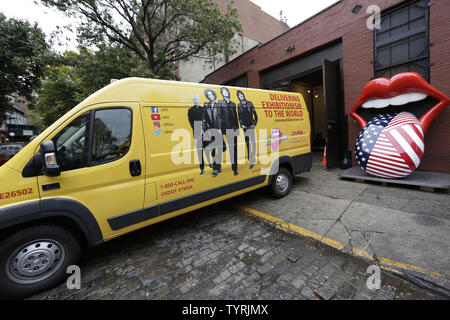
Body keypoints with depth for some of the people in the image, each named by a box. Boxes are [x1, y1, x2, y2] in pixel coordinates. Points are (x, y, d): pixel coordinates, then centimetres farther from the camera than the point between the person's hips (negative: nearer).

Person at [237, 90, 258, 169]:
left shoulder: (250, 103, 3)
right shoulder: (239, 105, 9)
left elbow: (255, 114, 3)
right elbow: (239, 117, 11)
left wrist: (255, 123, -5)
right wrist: (241, 124, -1)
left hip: (251, 125, -2)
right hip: (245, 126, 2)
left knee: (253, 142, -8)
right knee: (247, 143, 6)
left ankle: (252, 161, -7)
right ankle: (250, 160, 15)